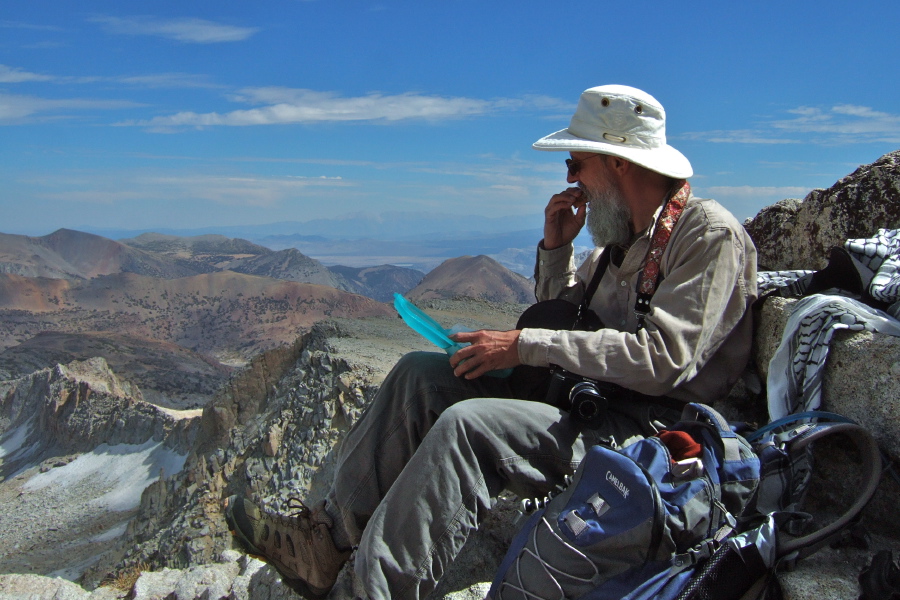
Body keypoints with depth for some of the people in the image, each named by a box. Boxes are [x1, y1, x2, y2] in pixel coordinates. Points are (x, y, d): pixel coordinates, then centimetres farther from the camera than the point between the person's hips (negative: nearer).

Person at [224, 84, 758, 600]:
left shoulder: (711, 233, -12)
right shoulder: (625, 235, 15)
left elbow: (664, 358, -24)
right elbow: (564, 320, 20)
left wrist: (525, 345, -22)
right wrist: (555, 248, 3)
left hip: (652, 425, -9)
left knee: (468, 424, -31)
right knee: (421, 374, 0)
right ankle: (330, 536, 1)